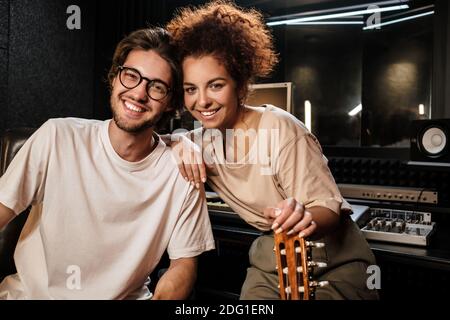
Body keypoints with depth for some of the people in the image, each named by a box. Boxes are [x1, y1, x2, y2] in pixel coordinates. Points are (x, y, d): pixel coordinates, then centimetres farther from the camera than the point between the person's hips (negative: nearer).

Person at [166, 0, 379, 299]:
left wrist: (303, 217, -43)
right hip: (271, 258, 5)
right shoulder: (202, 139, -6)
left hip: (335, 261, -4)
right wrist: (180, 146, -18)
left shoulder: (280, 129, -23)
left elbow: (330, 209, -21)